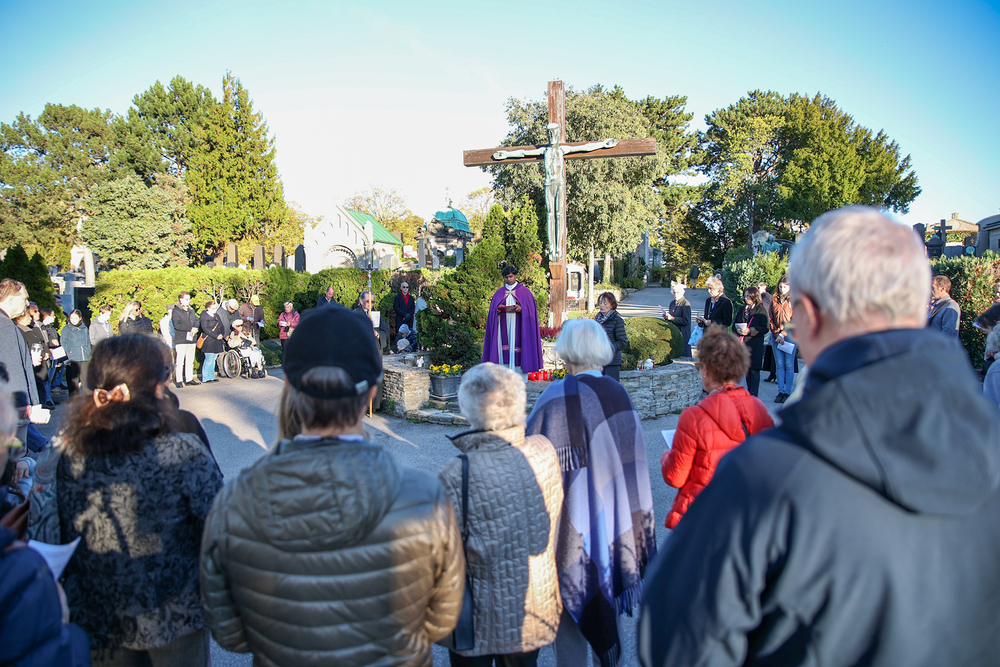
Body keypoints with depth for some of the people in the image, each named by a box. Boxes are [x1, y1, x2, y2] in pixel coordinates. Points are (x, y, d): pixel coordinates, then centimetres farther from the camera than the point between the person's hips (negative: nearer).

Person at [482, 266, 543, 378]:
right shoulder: (499, 293, 16)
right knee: (504, 350, -4)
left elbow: (530, 308, 3)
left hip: (518, 326, -2)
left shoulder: (525, 291, 8)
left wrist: (521, 309, -16)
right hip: (503, 326, 2)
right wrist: (499, 309, -10)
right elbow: (493, 309, 12)